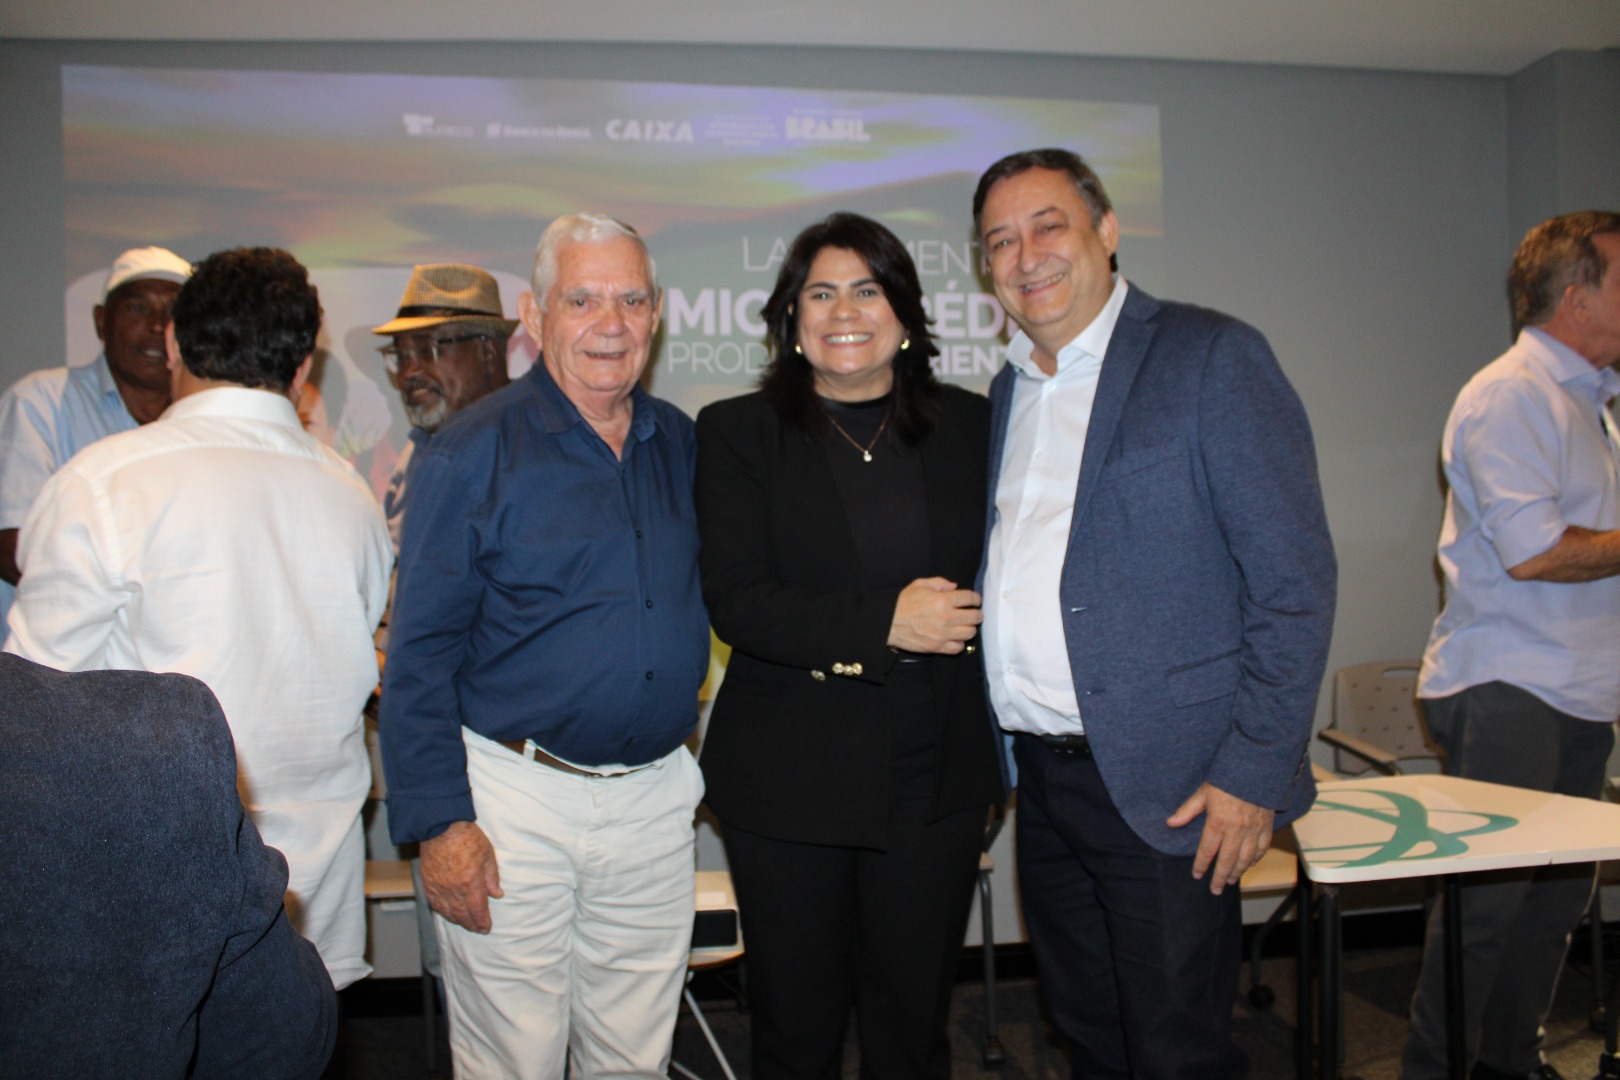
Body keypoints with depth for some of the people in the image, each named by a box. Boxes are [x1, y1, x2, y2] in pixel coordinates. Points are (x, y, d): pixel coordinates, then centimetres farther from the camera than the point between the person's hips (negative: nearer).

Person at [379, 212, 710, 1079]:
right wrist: (438, 820, -13)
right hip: (513, 798, -4)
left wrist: (687, 758, 10)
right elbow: (419, 654, -9)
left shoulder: (680, 444, 7)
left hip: (654, 802, 5)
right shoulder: (475, 449, -8)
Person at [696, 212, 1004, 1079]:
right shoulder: (736, 432, 0)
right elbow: (734, 602, -10)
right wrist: (884, 622, -19)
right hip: (790, 778, -1)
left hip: (938, 778, 2)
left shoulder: (966, 424, 7)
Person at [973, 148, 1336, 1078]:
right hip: (1041, 777, 6)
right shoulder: (1009, 390, 13)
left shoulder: (1212, 357, -7)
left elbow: (1294, 579, -12)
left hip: (1165, 786, -6)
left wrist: (1254, 773, -16)